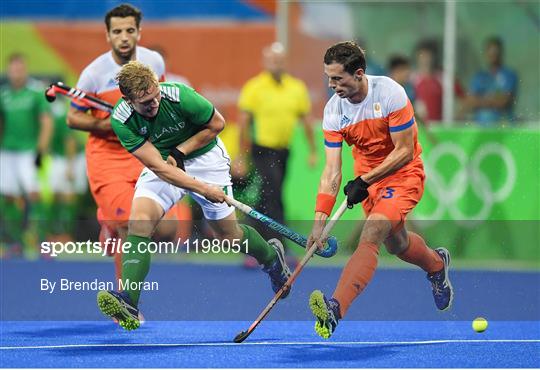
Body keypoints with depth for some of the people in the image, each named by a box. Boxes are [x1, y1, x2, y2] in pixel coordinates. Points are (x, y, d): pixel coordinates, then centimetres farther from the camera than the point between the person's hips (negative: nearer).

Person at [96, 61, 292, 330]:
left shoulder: (180, 97, -30)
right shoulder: (122, 120, -25)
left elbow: (217, 124, -11)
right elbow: (158, 167, -26)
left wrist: (180, 152, -17)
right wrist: (202, 189, -31)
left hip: (204, 158, -1)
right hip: (162, 164, 1)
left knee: (228, 234, 5)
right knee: (140, 218, -23)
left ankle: (271, 256, 38)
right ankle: (128, 301, -31)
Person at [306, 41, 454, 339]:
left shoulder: (390, 93, -25)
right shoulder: (334, 111, -12)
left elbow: (404, 150, -19)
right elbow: (332, 171, -13)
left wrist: (365, 181, -22)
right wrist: (320, 219, -22)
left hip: (403, 173, -6)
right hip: (367, 176, 6)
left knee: (371, 235, -24)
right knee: (395, 243, 19)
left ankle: (336, 308, -39)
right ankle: (436, 264, 54)